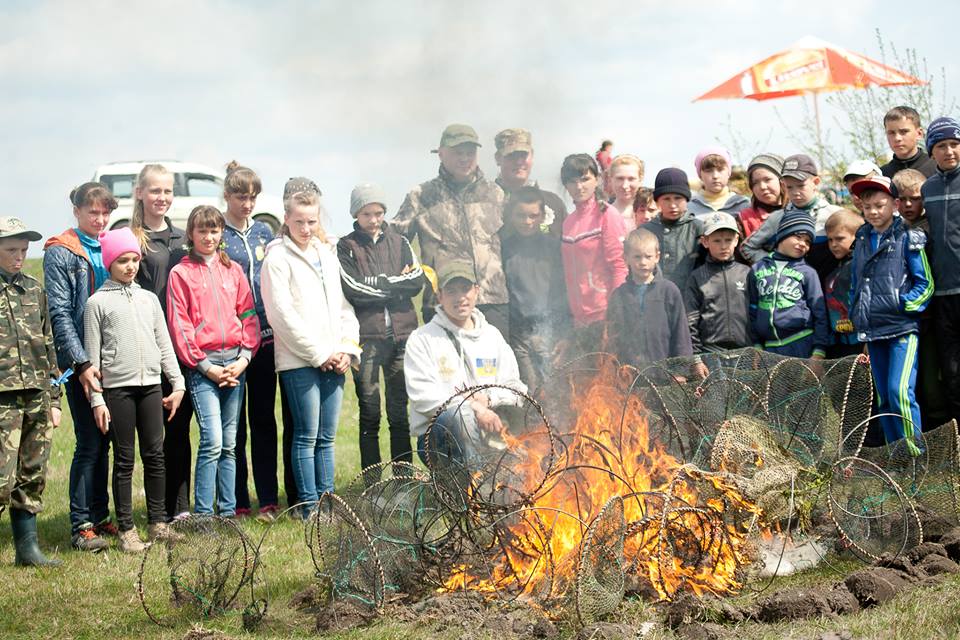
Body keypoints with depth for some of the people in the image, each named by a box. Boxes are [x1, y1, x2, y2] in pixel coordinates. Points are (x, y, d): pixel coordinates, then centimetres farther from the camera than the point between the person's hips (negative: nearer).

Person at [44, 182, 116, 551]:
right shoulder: (60, 254, -4)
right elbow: (60, 313, -11)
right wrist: (81, 363, -19)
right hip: (80, 360, -5)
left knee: (103, 441, 10)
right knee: (89, 443, -7)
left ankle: (99, 516, 18)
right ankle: (81, 526, -2)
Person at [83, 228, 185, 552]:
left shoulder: (148, 298, 13)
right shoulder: (98, 302, 0)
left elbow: (164, 344, 15)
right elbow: (92, 354, -2)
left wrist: (177, 382, 9)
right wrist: (97, 399, -7)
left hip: (151, 385, 4)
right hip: (117, 388, -4)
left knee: (155, 455, 5)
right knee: (124, 459, 0)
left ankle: (158, 523, 14)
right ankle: (126, 530, 5)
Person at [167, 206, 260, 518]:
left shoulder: (233, 270, 13)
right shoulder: (180, 273, 1)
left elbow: (248, 315, 11)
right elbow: (178, 326, -3)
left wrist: (244, 357, -3)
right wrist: (206, 366, -9)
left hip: (235, 363, 4)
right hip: (202, 365, -4)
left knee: (229, 444, 7)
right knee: (212, 441, -14)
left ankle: (228, 512, 11)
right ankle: (203, 515, -9)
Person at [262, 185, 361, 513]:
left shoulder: (328, 254, 16)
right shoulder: (278, 259, -4)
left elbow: (344, 306, 17)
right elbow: (283, 316, -10)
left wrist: (347, 348, 3)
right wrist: (320, 353, -11)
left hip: (334, 361, 6)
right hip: (299, 362, -6)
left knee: (327, 436, 8)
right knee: (307, 436, -5)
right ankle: (309, 505, 0)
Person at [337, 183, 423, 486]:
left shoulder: (399, 242, 14)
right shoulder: (346, 247, 4)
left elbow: (417, 281, 1)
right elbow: (353, 290, -9)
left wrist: (379, 283, -6)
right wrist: (396, 284, -4)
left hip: (401, 335, 2)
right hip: (366, 338, -2)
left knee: (400, 412, 5)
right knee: (370, 415, 1)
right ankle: (372, 483, 6)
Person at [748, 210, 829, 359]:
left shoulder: (808, 272, 5)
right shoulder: (758, 270, 11)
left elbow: (820, 314, 3)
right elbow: (752, 311, 15)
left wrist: (818, 352, -4)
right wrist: (756, 346, 10)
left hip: (802, 345, -2)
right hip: (770, 348, 2)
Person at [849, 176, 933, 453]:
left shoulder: (908, 238, -2)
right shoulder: (862, 240, 15)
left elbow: (925, 283, -2)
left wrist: (906, 305, -13)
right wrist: (856, 317, 15)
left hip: (902, 329, -6)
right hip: (872, 331, 6)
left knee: (900, 391, -18)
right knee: (883, 398, 8)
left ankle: (915, 451, -11)